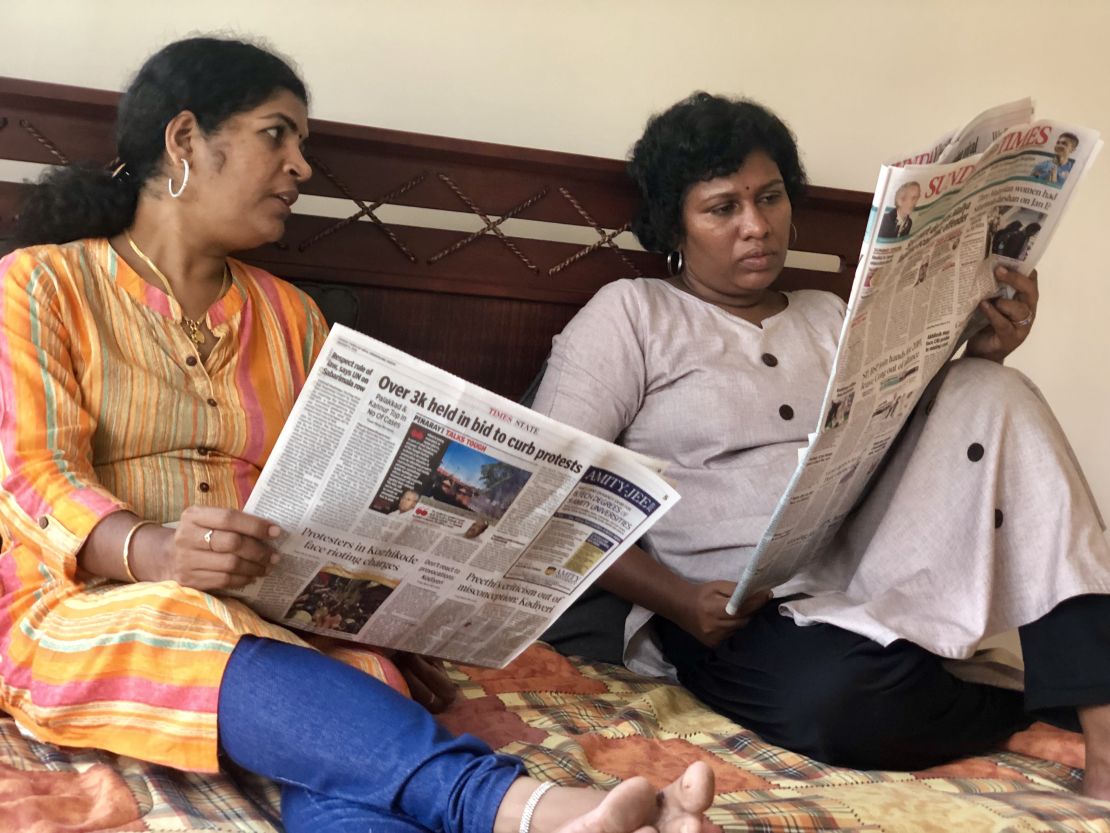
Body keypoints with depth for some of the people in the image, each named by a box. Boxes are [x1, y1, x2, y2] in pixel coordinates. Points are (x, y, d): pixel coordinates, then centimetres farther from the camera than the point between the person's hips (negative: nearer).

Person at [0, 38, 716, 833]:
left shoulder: (291, 314, 17)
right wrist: (157, 554, -30)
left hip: (279, 611, 3)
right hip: (86, 610, -2)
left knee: (357, 689, -33)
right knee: (234, 658, -38)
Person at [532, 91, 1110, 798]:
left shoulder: (829, 317, 19)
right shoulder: (631, 312, 2)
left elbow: (917, 438, 16)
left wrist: (980, 362, -2)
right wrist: (679, 600, -18)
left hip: (867, 572, 6)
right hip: (731, 612, -5)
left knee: (993, 398, -12)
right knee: (849, 699, -38)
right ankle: (1037, 704, -5)